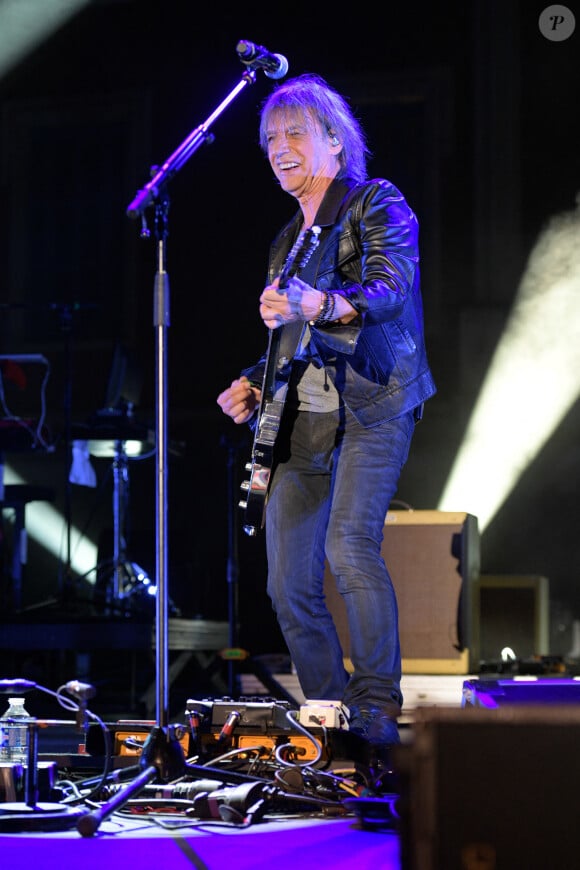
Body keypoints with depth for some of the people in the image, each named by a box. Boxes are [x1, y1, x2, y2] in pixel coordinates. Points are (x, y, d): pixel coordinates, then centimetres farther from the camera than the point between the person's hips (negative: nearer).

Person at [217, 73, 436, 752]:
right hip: (302, 421, 7)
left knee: (349, 544, -26)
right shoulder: (287, 242, 24)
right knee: (289, 584, -1)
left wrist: (318, 305, -33)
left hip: (373, 404, -7)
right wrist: (253, 384, 12)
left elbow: (391, 287, -16)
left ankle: (379, 705, -17)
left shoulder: (377, 204, 2)